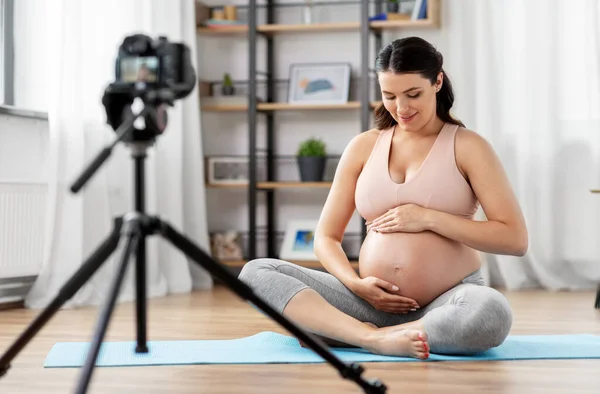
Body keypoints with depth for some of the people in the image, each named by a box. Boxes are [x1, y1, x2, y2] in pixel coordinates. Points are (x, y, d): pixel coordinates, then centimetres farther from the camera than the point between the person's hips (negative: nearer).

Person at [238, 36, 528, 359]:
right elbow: (326, 238, 11)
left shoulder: (466, 146, 1)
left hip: (444, 305, -3)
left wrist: (429, 218, -14)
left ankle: (335, 331, -26)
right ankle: (373, 338, -31)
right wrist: (356, 285, -9)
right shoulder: (363, 147, 9)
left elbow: (515, 239, -7)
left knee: (492, 313, -39)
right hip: (373, 303, 3)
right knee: (256, 272, -14)